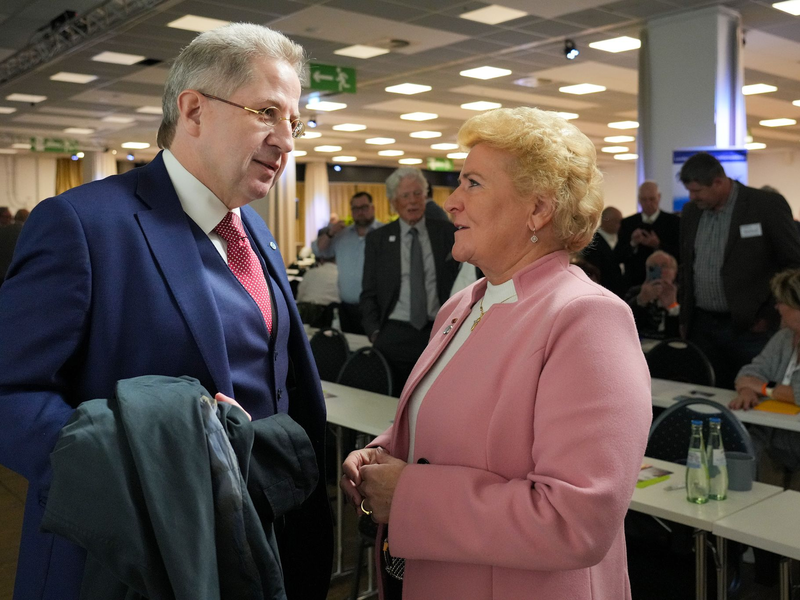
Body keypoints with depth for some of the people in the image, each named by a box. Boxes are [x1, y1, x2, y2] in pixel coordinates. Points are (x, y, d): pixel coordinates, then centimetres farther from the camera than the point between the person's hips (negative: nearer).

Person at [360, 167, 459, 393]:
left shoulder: (448, 233, 6)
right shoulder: (377, 239, 6)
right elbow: (369, 293, 8)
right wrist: (375, 333, -4)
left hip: (439, 334, 0)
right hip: (394, 335, 0)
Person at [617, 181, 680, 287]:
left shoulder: (674, 221, 1)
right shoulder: (627, 223, 7)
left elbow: (681, 254, -7)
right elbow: (619, 256, 2)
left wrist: (658, 245, -19)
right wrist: (632, 244, -15)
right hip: (634, 283, 2)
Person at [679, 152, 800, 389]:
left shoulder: (767, 205, -8)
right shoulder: (691, 211, 8)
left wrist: (771, 315, -7)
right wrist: (685, 318, 14)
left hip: (750, 328, -5)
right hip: (701, 327, 5)